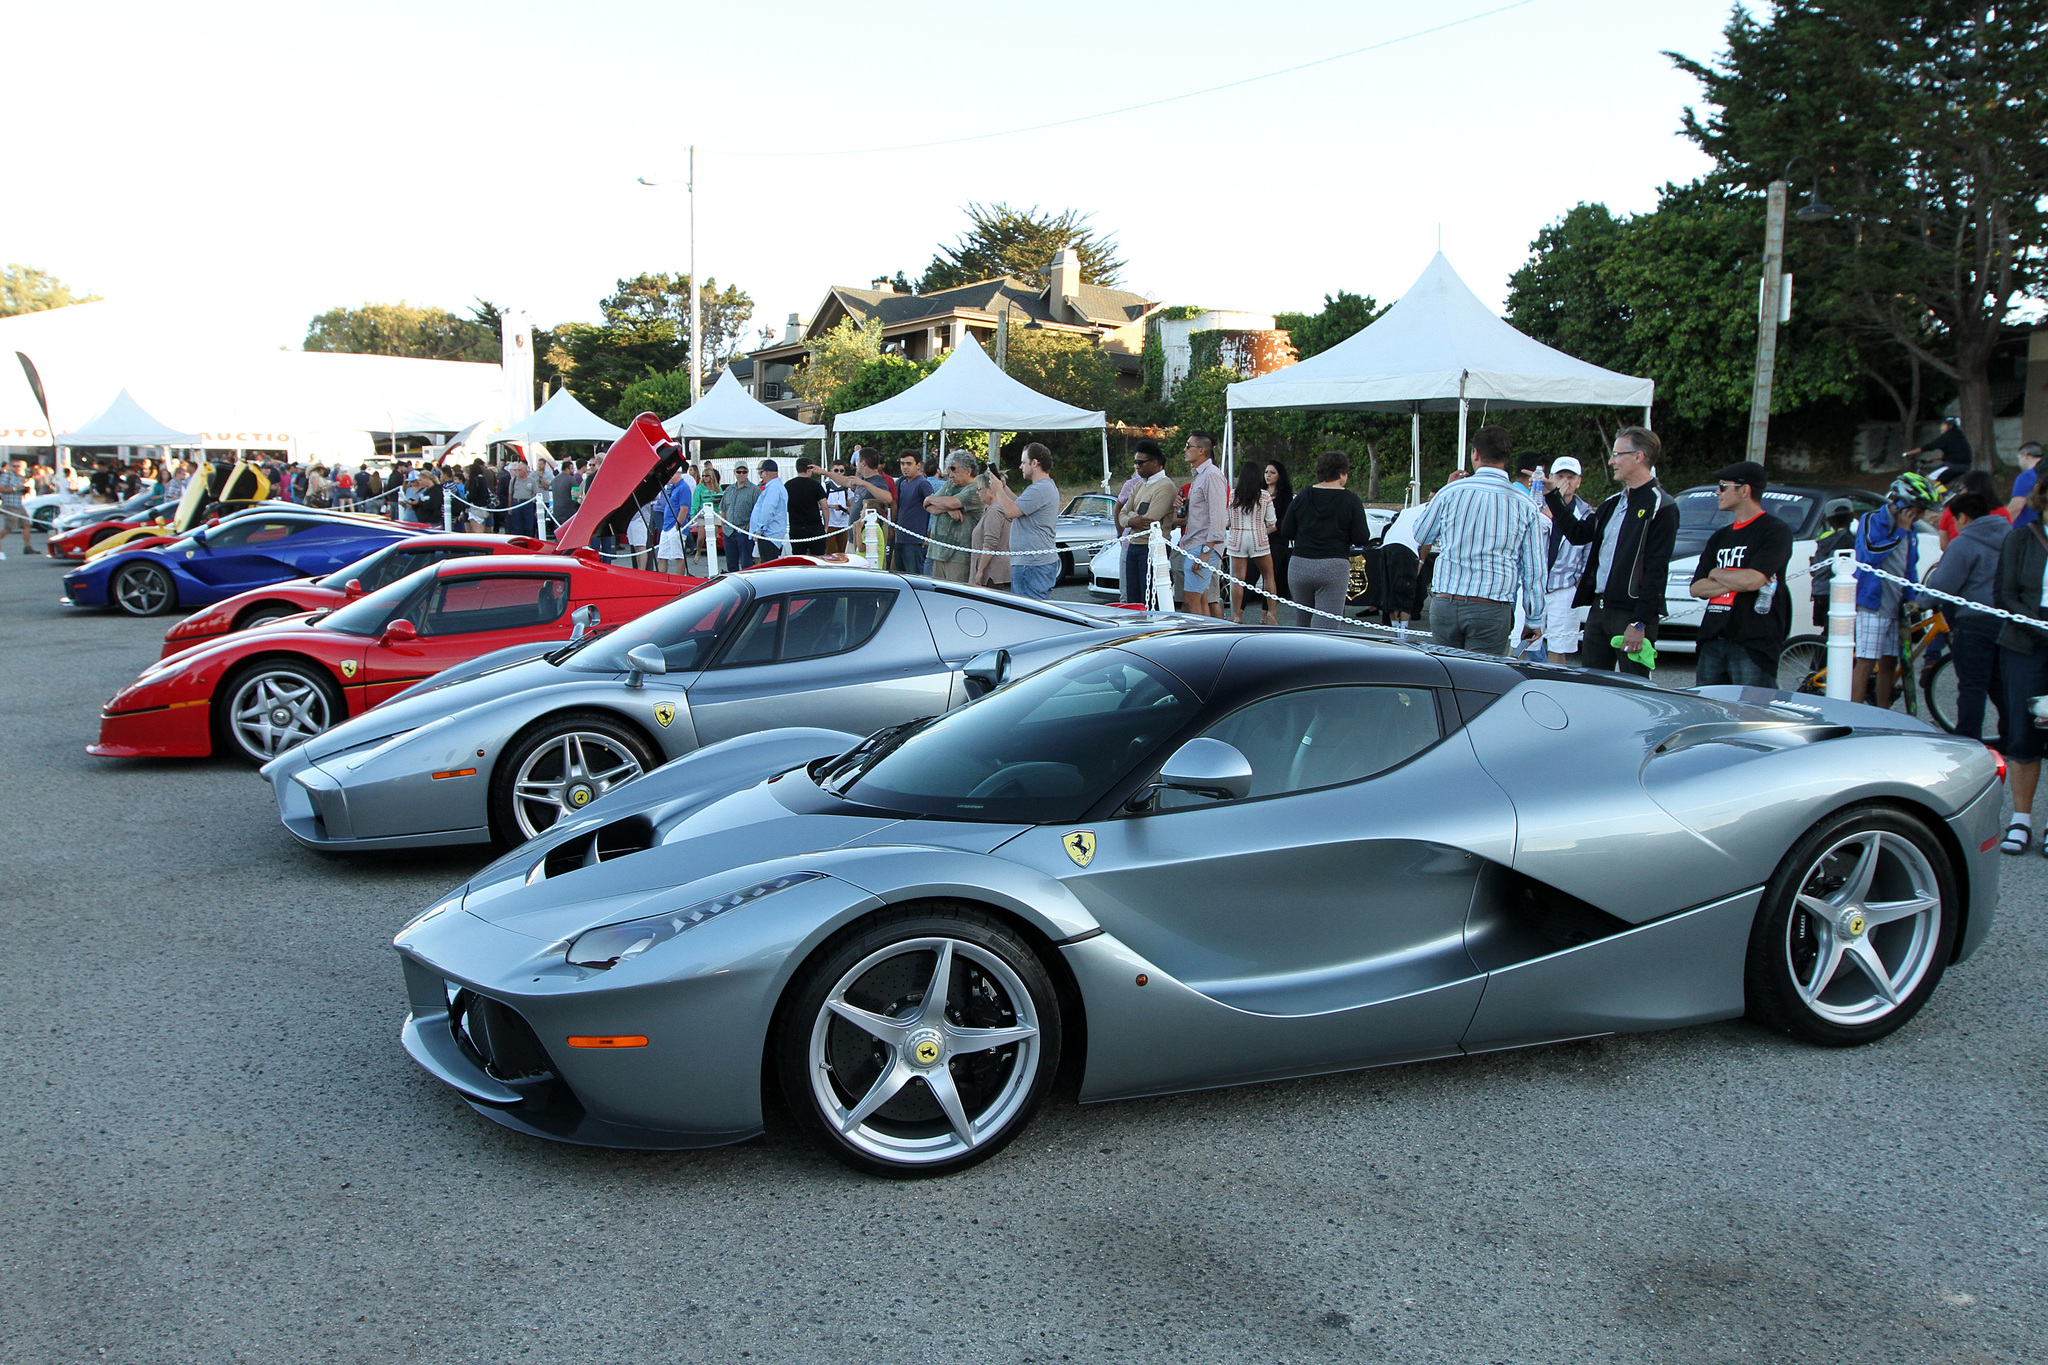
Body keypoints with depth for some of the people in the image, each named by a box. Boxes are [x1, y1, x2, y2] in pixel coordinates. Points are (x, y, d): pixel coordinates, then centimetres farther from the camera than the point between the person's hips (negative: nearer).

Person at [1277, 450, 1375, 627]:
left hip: (1299, 566, 3)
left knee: (1303, 623, 16)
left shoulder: (1302, 496, 5)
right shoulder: (1350, 500, -3)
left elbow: (1286, 531, 6)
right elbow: (1361, 538, -5)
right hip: (1335, 567, -3)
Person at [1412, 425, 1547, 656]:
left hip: (1444, 604, 1)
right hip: (1492, 611, -1)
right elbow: (1535, 571, 4)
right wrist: (1534, 621, 13)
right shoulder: (1525, 506, 0)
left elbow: (1421, 536, 17)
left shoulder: (1450, 492, 0)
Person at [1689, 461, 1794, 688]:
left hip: (1754, 645, -7)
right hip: (1713, 642, 7)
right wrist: (1737, 582, -7)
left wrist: (1716, 573, 1)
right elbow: (1697, 588, 9)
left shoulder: (1776, 531, -3)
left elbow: (1753, 580, -18)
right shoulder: (1720, 537, 19)